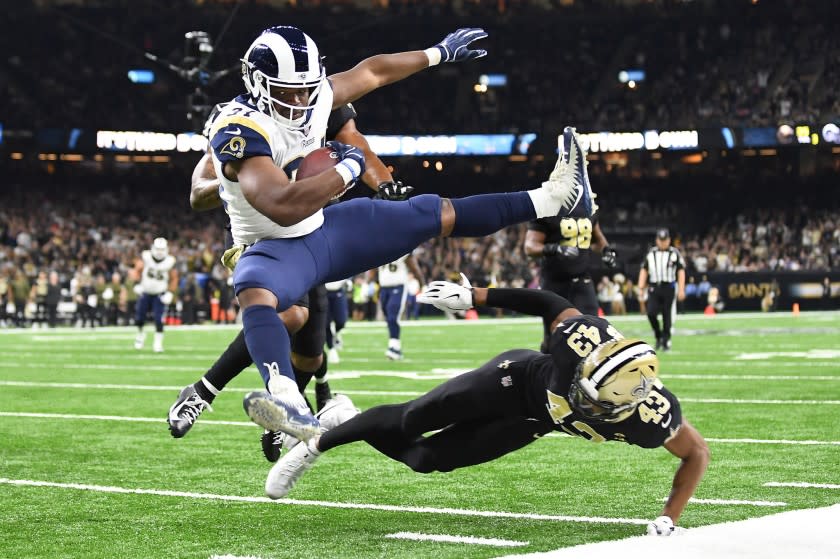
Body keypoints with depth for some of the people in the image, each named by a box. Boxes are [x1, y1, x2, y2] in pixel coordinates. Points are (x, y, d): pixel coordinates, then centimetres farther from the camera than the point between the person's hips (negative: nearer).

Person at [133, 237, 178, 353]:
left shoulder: (169, 262, -11)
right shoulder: (145, 256, -11)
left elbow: (174, 279, 1)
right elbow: (137, 270, 2)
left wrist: (170, 293, -7)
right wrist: (138, 283, -8)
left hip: (160, 294, -1)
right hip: (145, 292, 1)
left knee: (158, 319, -12)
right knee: (139, 318, 3)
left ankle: (158, 343, 1)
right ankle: (140, 334, 34)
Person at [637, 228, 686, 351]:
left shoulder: (675, 254, 0)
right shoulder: (650, 254, 10)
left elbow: (681, 271, -1)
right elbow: (644, 270, 15)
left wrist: (681, 289, -8)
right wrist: (641, 284, 0)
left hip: (668, 287, -2)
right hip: (654, 287, 2)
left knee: (667, 316, 1)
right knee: (651, 313, -11)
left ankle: (666, 341, 11)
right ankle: (658, 336, 10)